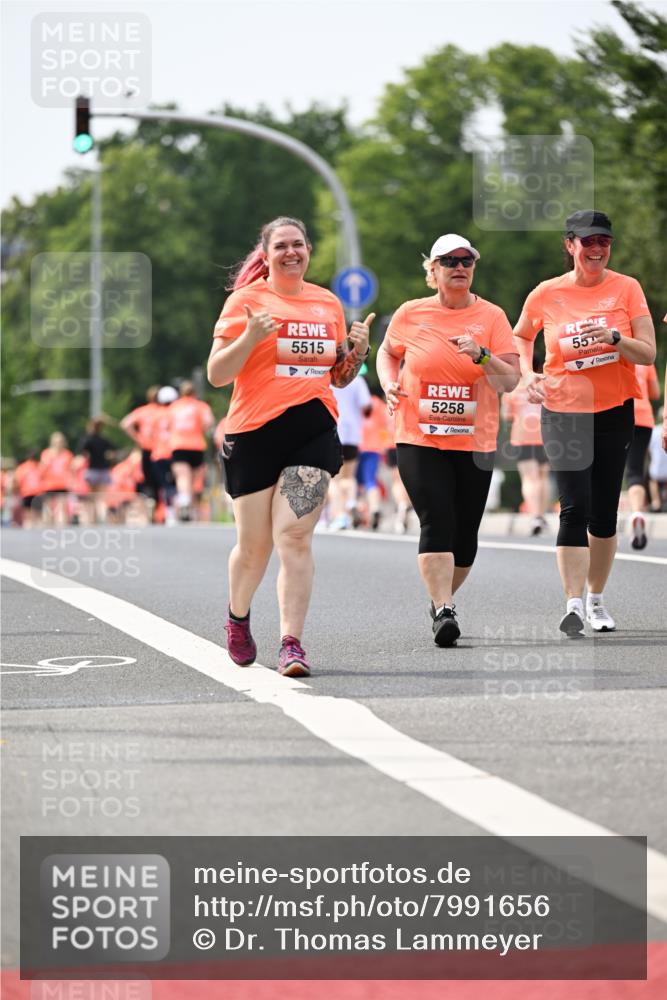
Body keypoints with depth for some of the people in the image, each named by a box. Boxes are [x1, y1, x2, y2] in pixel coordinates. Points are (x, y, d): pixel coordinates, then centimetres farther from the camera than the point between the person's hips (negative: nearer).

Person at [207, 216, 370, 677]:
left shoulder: (329, 304, 14)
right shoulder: (247, 300, 1)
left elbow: (339, 378, 23)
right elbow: (217, 375, -3)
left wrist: (358, 351, 3)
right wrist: (250, 336, -18)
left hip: (315, 431, 2)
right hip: (255, 432, -2)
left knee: (295, 537, -12)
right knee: (254, 545, 6)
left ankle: (292, 643, -15)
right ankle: (238, 618, 36)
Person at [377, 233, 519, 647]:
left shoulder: (492, 317, 0)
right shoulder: (410, 315, 2)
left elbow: (510, 381, -4)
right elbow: (388, 352, 22)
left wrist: (481, 355, -20)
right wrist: (389, 383, 2)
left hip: (474, 443, 1)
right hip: (419, 440, -1)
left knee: (465, 534, 6)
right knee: (437, 522, -16)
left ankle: (443, 599, 30)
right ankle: (443, 612, -19)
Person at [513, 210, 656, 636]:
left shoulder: (626, 288, -2)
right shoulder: (547, 294, -1)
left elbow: (648, 354, -5)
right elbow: (521, 337, 17)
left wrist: (613, 337, -22)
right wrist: (528, 374, 0)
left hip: (614, 412, 1)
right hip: (562, 411, -1)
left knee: (604, 512, 7)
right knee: (575, 507, -12)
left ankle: (597, 598, 23)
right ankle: (574, 605, -13)